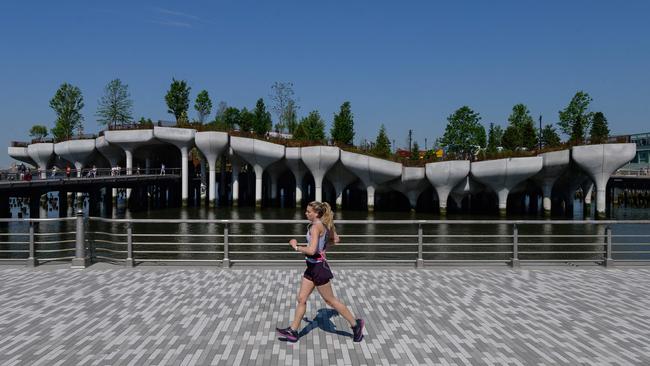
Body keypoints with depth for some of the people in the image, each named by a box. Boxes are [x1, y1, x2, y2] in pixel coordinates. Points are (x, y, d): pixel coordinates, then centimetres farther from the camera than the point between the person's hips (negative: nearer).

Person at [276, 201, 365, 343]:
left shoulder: (316, 227, -21)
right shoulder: (325, 225, 6)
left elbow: (311, 250, -30)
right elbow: (336, 240, 20)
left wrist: (296, 246, -16)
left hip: (318, 267, -9)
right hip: (312, 267, 9)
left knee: (330, 300, 4)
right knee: (301, 299, 11)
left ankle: (356, 324, 17)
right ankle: (293, 331, 19)